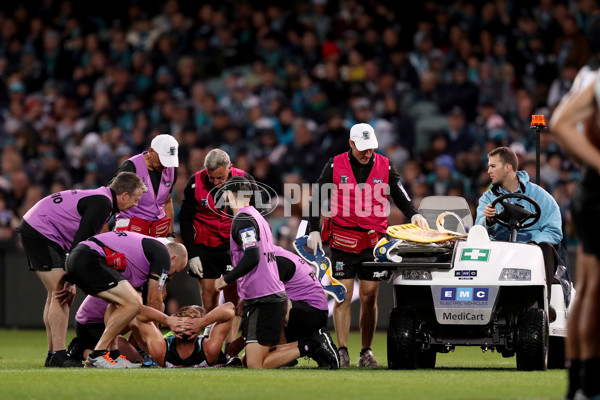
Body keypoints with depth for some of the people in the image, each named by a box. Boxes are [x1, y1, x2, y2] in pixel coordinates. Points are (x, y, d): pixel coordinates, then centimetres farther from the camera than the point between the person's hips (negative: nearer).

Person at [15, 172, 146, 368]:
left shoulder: (101, 199, 14)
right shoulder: (102, 203, -17)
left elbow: (82, 240, 15)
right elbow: (80, 241, -22)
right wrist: (70, 281, -18)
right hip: (39, 232, -11)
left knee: (57, 295, 12)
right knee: (61, 293, -13)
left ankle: (53, 355, 14)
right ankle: (58, 355, -16)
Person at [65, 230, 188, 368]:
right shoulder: (163, 254, 5)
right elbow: (154, 299, 6)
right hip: (91, 260, -10)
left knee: (119, 301, 26)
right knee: (133, 303, -13)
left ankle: (111, 352, 12)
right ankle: (97, 355, -11)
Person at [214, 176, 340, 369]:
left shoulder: (243, 219, -11)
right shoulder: (258, 217, 18)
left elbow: (252, 258, -22)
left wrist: (226, 279, -10)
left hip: (263, 302, -9)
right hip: (275, 296, 9)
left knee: (255, 365, -11)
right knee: (250, 361, 11)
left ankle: (309, 347, -11)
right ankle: (315, 343, 6)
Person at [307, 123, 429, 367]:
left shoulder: (385, 166, 7)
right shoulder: (335, 166, 4)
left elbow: (400, 197, 10)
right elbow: (317, 198, 7)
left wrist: (414, 214, -10)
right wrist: (313, 230, 0)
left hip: (374, 241, 1)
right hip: (343, 241, -1)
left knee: (369, 298, 2)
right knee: (343, 296, -4)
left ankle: (366, 352, 9)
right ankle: (342, 350, 0)